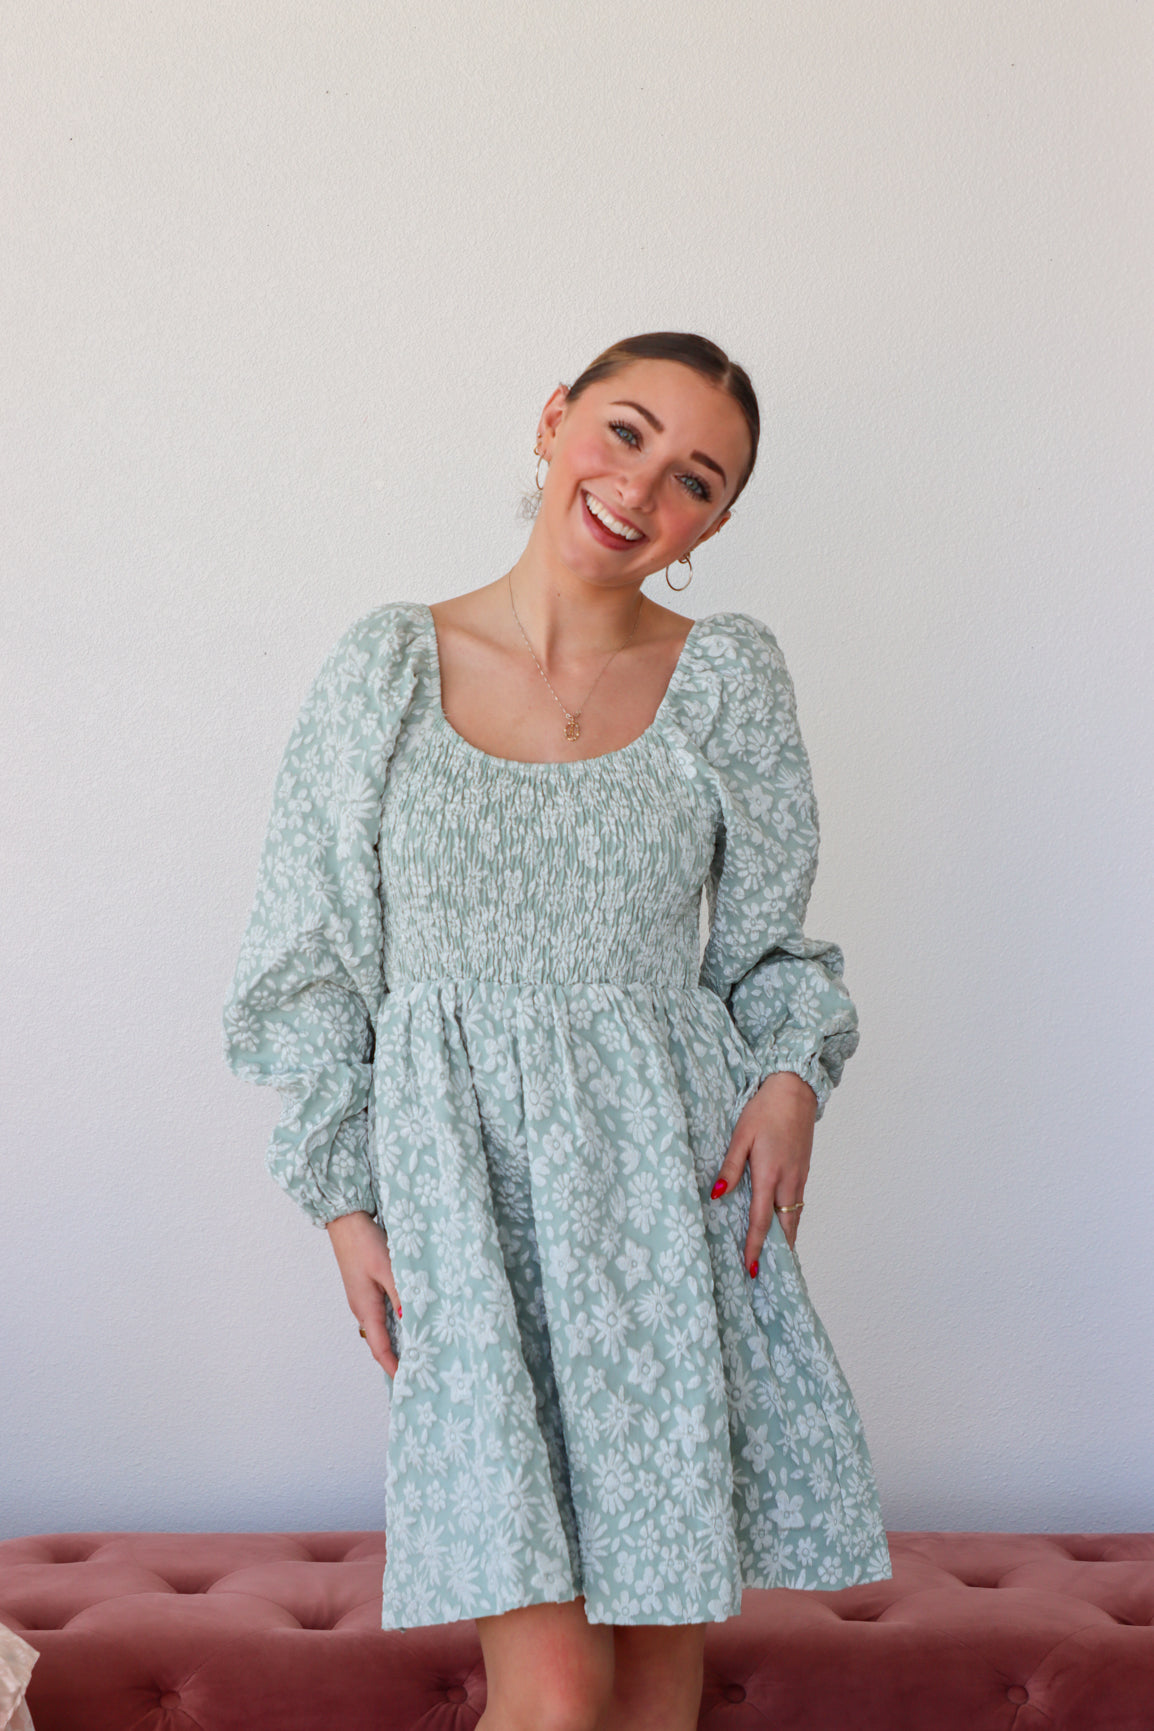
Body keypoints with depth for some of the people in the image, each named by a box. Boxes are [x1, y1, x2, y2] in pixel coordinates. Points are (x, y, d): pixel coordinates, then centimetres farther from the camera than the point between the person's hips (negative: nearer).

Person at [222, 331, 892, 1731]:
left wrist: (792, 1070, -8)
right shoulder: (389, 666, 2)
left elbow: (770, 942, 12)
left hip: (672, 1178, 2)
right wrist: (345, 1198, -1)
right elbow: (318, 958, 5)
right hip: (460, 1172, -2)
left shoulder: (731, 678, 6)